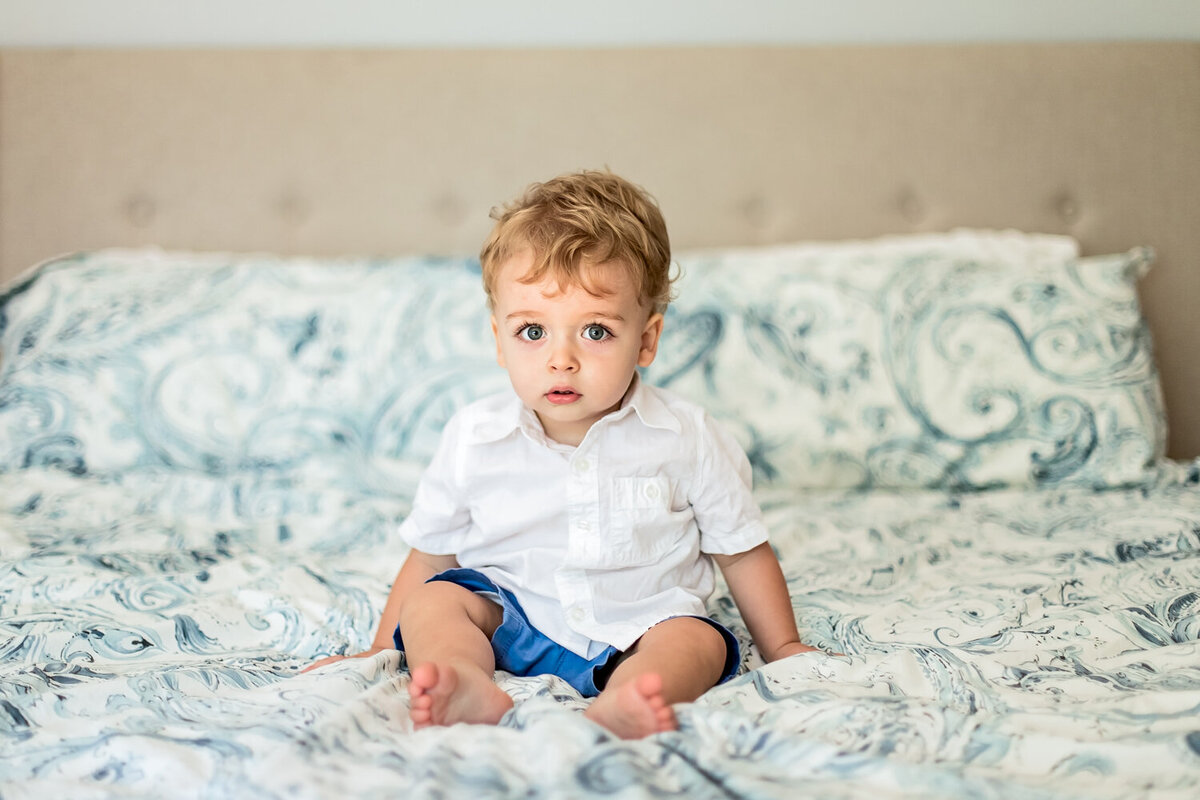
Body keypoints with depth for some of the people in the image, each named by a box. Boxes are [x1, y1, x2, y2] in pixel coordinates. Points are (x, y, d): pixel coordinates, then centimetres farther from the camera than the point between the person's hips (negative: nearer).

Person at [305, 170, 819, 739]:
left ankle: (618, 704, -56)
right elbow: (430, 555, 8)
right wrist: (382, 651, 10)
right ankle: (466, 685, -48)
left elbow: (742, 551, 6)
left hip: (638, 629, -1)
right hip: (511, 620, 1)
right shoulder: (474, 440, -5)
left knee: (701, 642, -28)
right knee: (433, 600, -20)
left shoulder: (684, 439, -7)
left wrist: (784, 649, 9)